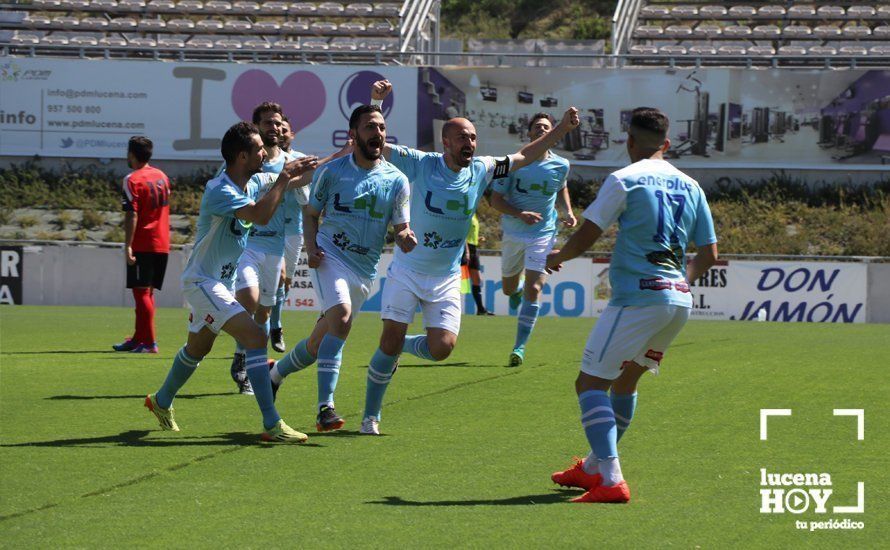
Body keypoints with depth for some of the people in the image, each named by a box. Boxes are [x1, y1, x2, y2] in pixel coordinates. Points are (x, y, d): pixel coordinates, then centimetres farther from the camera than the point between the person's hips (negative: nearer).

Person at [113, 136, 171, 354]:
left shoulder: (132, 180, -11)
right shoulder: (162, 176, 12)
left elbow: (132, 215, -18)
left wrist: (127, 246, -19)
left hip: (142, 244, -7)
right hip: (162, 244, 7)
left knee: (141, 293, -4)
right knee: (147, 293, 15)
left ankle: (149, 342, -7)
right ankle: (138, 339, 23)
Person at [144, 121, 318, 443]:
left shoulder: (254, 182, 2)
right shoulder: (220, 190, -25)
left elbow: (295, 180, 17)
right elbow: (260, 215, -37)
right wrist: (284, 178, -29)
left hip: (221, 282, 10)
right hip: (202, 282, -10)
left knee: (198, 348, 26)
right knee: (254, 336, -21)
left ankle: (161, 401, 48)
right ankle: (272, 425, -24)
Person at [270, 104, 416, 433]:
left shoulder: (396, 180, 4)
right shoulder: (331, 171, 1)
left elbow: (400, 229, 6)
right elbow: (311, 214, 10)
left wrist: (406, 239, -18)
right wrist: (311, 247, -9)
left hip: (365, 270, 4)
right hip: (330, 256, -4)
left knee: (320, 341, 10)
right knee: (342, 315, -29)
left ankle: (276, 373, 40)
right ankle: (325, 407, -33)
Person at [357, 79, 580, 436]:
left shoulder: (482, 171, -1)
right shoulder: (421, 164, -11)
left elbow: (524, 156, 8)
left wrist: (562, 129, -1)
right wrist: (376, 102, -30)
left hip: (447, 279, 3)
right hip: (407, 271, -3)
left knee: (442, 347, -11)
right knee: (390, 343, -6)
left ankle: (403, 345, 24)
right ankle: (371, 417, 10)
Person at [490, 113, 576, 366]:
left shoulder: (561, 165, -3)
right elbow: (496, 199, -8)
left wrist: (568, 212, 3)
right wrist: (520, 214, -25)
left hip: (543, 234, -1)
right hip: (513, 233, 1)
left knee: (533, 289, -16)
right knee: (509, 288, 16)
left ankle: (520, 347, -11)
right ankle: (518, 288, 56)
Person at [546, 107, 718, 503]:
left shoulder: (624, 180, -5)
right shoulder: (690, 186, 13)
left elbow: (586, 236, -6)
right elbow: (709, 254, 15)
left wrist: (556, 258, 13)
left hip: (638, 297, -7)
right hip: (679, 301, 7)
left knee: (591, 382, -5)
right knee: (624, 380, 24)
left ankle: (610, 481, -20)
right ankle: (594, 467, 35)